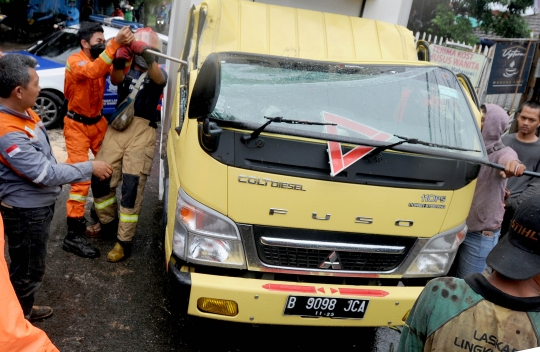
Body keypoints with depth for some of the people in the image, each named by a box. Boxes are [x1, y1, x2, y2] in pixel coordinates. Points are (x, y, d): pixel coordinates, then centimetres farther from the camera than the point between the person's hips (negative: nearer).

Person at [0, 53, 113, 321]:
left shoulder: (22, 111, -1)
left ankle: (24, 310, 44)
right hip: (25, 211, -9)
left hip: (37, 205, 10)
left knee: (29, 265, 25)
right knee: (28, 269, 8)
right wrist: (90, 168, -21)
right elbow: (46, 174, -29)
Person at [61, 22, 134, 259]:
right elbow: (93, 71, -40)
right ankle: (74, 235, -7)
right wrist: (115, 43, -48)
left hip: (97, 122, 7)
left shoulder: (101, 59, 5)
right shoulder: (75, 61, -19)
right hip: (77, 125, -7)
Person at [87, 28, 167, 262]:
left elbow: (159, 79, -16)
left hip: (143, 131, -3)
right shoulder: (127, 70, 18)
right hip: (118, 126, 4)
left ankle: (124, 241, -1)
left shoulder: (156, 73, 10)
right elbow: (115, 79, -6)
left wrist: (148, 57, -35)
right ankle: (108, 219, 28)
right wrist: (118, 62, -27)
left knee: (132, 185, -9)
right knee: (100, 178, 0)